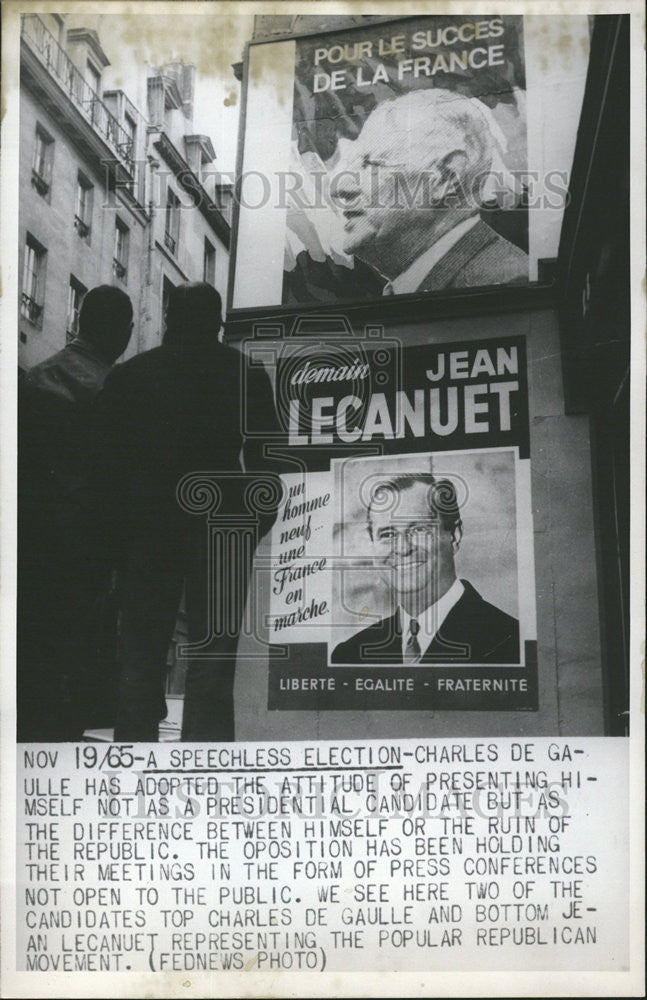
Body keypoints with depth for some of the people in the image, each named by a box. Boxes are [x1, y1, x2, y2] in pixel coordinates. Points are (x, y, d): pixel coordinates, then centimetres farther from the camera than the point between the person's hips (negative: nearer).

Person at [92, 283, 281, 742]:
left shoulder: (128, 375, 10)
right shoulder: (248, 375, 7)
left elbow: (108, 458, 5)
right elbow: (264, 457, 2)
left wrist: (117, 524, 8)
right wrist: (261, 515, 8)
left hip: (146, 527, 1)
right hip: (222, 526, -1)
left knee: (142, 653, 6)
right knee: (213, 649, -1)